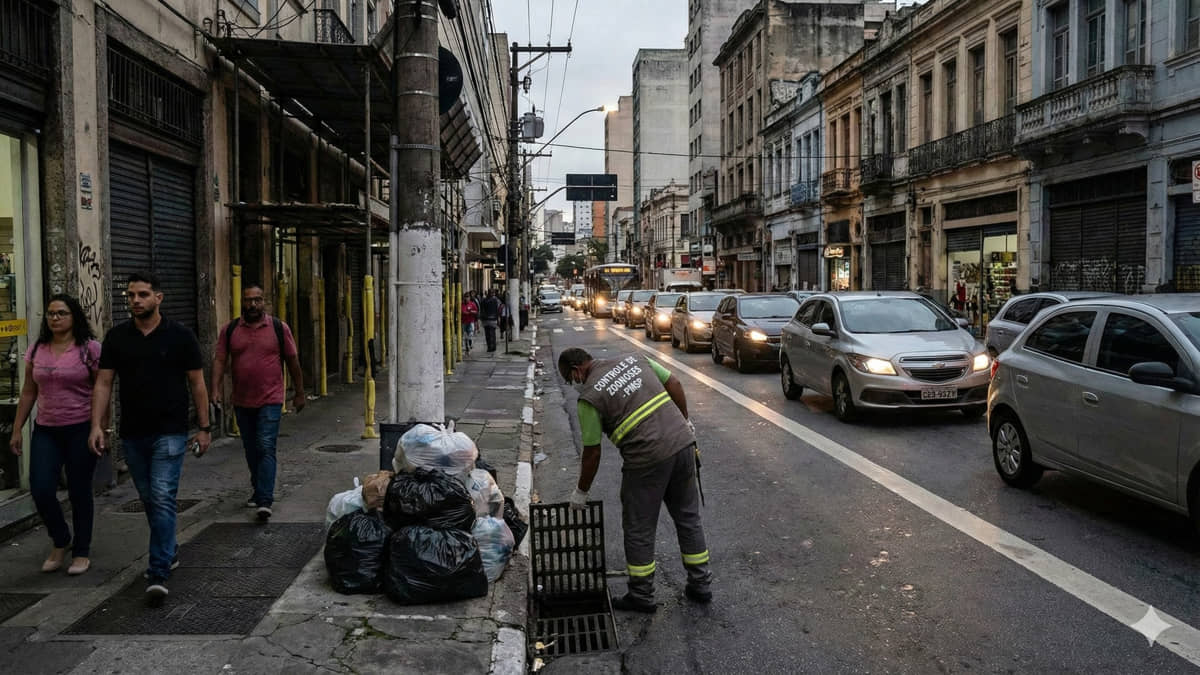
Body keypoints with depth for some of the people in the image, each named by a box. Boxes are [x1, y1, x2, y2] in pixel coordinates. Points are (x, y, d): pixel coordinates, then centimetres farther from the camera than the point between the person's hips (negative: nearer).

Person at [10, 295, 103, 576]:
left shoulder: (90, 349, -6)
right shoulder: (36, 350, 8)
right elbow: (28, 392, 13)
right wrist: (17, 429, 11)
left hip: (81, 429, -4)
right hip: (45, 430, 4)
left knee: (79, 492, 4)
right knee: (41, 490, -3)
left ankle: (81, 552, 19)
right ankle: (60, 542, 23)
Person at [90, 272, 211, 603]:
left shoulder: (180, 336, -3)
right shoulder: (117, 336, 4)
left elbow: (197, 383, 0)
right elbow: (104, 382, 5)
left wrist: (204, 428, -1)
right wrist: (96, 425, -7)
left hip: (170, 432, -4)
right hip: (132, 433, 4)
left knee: (162, 498, -12)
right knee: (149, 499, 15)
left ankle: (158, 574, -11)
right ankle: (170, 552, 34)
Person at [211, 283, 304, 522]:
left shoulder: (279, 328, -1)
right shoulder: (229, 330, 4)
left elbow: (293, 362, 4)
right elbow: (220, 361, 1)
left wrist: (299, 393, 6)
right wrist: (216, 390, -12)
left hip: (270, 401, -3)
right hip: (242, 402, 3)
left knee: (266, 449, -11)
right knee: (251, 451, 14)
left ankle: (265, 501, -14)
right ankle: (259, 491, 31)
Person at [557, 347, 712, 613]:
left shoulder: (589, 398, -4)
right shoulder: (634, 359, 11)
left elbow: (592, 454, -1)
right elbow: (674, 384, 11)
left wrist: (581, 492, 12)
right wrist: (684, 422, 22)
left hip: (647, 461, -6)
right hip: (683, 443, 6)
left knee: (639, 530, 10)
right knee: (688, 518, 18)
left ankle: (641, 596, 21)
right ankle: (701, 585, 28)